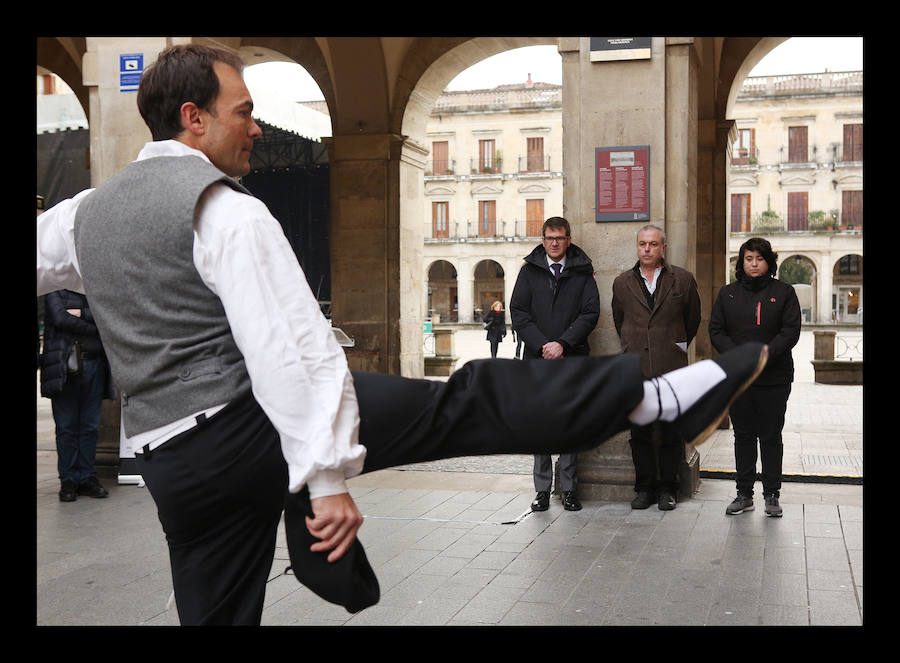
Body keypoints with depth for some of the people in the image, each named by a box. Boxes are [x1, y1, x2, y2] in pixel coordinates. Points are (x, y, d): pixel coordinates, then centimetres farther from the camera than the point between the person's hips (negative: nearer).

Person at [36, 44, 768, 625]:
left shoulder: (84, 213, 11)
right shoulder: (227, 210, -12)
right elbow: (286, 349, -20)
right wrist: (327, 476, -20)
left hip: (173, 467, 7)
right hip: (257, 422, -7)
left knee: (215, 613, 18)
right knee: (468, 403, -5)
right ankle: (661, 398, -5)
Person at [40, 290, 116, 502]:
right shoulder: (55, 290, 7)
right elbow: (60, 318, -9)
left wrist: (81, 314, -8)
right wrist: (93, 327, -6)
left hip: (93, 364, 3)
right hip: (63, 366, -3)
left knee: (90, 426, 3)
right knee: (66, 426, -2)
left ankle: (87, 478, 10)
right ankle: (68, 481, 5)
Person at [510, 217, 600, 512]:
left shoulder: (582, 272, 6)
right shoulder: (529, 271, 8)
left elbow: (590, 313, -2)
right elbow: (518, 313, 2)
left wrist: (562, 343, -13)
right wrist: (543, 345, -10)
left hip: (572, 359, -1)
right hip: (537, 360, 1)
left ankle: (569, 489, 11)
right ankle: (542, 490, 11)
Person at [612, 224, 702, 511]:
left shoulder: (683, 280, 3)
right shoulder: (622, 283, 9)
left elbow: (692, 319, 14)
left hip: (671, 368, -2)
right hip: (635, 369, 2)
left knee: (670, 432, 3)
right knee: (640, 431, 6)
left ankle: (667, 488, 14)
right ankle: (644, 487, 16)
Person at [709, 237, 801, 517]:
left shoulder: (783, 292, 2)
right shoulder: (728, 294, 9)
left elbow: (791, 331, -6)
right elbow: (716, 331, 3)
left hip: (774, 378, -2)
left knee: (771, 436, 4)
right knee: (743, 436, 8)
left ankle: (772, 496, 13)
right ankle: (744, 494, 15)